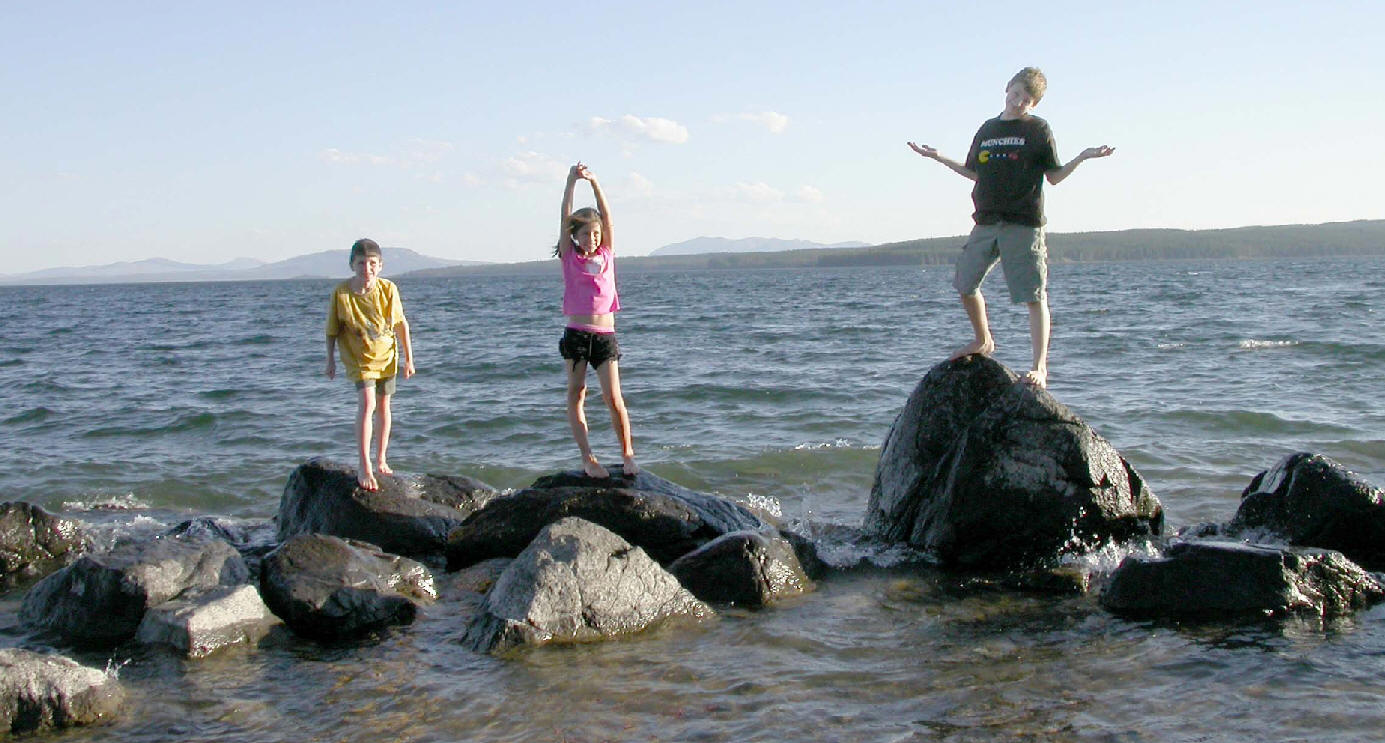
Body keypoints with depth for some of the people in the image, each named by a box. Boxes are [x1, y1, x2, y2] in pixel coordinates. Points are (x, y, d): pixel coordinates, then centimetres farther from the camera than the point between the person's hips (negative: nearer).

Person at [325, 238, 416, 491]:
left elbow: (401, 324, 0)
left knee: (383, 406, 13)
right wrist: (330, 360, 3)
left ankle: (381, 460, 30)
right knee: (367, 404, -18)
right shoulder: (341, 293, -15)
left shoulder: (388, 289, -11)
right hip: (359, 358, -3)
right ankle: (364, 467, -15)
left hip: (386, 356, 3)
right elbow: (332, 330, -3)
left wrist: (409, 358, 3)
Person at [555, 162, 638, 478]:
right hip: (575, 334, 0)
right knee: (576, 394, 0)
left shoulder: (606, 254, 10)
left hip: (605, 336, 0)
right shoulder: (569, 257, 6)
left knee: (614, 398, -5)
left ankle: (627, 453, 6)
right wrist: (571, 182, -11)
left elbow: (607, 217, 0)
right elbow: (566, 218, -3)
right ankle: (587, 458, 3)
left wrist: (595, 183, -9)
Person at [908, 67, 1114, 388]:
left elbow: (1054, 176, 2)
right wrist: (938, 157, 21)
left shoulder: (1038, 130, 1)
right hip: (986, 223, 5)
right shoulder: (987, 130, 14)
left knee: (1034, 296, -8)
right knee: (964, 284, 9)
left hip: (1024, 225, -5)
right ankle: (982, 341, 32)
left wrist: (1082, 157, -12)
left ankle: (1040, 367, -8)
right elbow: (974, 172, 24)